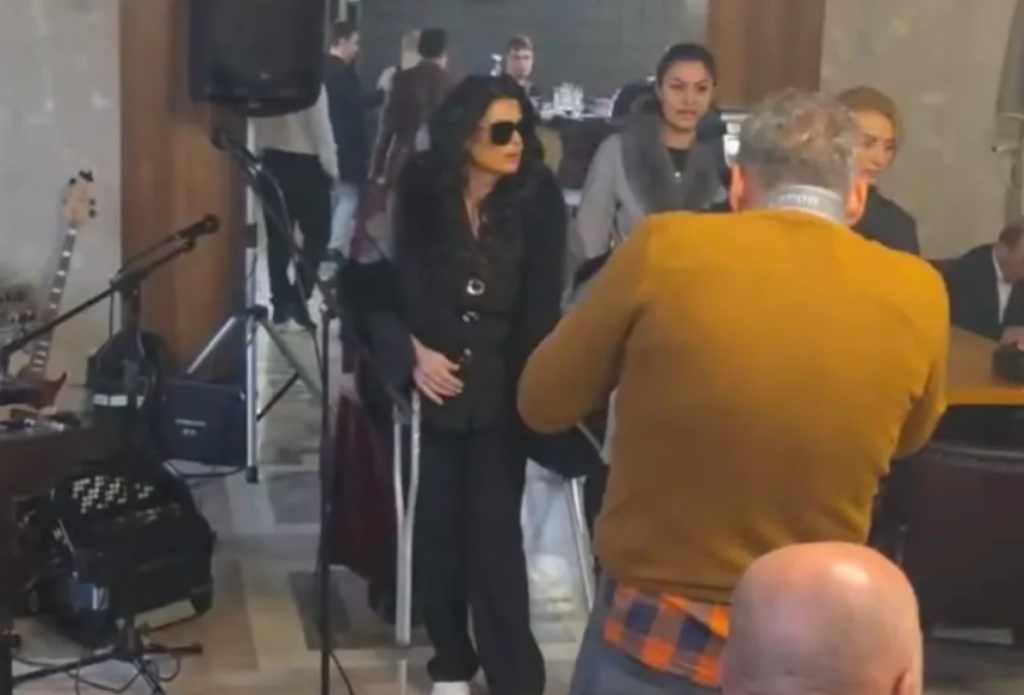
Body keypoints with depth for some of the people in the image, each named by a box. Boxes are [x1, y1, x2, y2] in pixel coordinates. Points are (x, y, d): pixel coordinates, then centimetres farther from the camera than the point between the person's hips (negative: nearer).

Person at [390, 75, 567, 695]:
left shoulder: (539, 195, -8)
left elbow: (542, 299, -7)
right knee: (440, 519, 6)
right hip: (439, 376, 2)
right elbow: (403, 278, 0)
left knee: (494, 525, -5)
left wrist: (530, 377, -12)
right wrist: (417, 349, -12)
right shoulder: (423, 188, -3)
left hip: (503, 381, -2)